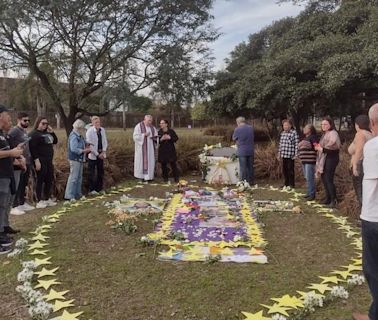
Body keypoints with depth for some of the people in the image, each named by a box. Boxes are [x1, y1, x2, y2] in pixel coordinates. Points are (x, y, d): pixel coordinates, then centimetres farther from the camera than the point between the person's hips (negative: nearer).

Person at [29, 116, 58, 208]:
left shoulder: (47, 133, 16)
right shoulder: (34, 134, -9)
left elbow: (55, 141, 20)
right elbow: (32, 148, -17)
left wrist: (52, 132, 5)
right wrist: (36, 160, -22)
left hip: (48, 161, 9)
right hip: (41, 161, -9)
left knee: (49, 180, 12)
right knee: (40, 180, -4)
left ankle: (48, 199, 22)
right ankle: (39, 201, 2)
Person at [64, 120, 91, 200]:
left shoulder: (79, 136, 13)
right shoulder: (73, 136, -17)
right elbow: (74, 149, -25)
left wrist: (86, 148, 8)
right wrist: (84, 150, -19)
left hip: (80, 159, 10)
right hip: (75, 159, -10)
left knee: (79, 177, 16)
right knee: (73, 177, -7)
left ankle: (77, 194, 25)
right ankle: (69, 196, -2)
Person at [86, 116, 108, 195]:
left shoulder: (102, 130, 2)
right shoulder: (90, 131, -13)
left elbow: (105, 142, 7)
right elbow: (89, 144, -14)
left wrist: (103, 152, -6)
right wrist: (97, 154, -13)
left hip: (101, 155, 5)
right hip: (93, 155, -5)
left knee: (101, 171, 10)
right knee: (91, 173, 1)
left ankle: (99, 188, 22)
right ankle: (91, 189, 10)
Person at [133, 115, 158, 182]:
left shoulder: (152, 127, 10)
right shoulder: (138, 126, -6)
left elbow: (156, 136, 12)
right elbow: (135, 137, -13)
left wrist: (154, 137, -11)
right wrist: (144, 135, -22)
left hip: (150, 148, 5)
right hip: (142, 147, -5)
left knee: (150, 161, 2)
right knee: (142, 161, -3)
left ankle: (149, 176, 6)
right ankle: (142, 176, 6)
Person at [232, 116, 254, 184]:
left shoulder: (237, 129, -10)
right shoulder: (251, 128, 5)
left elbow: (234, 138, 2)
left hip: (242, 151, -4)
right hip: (250, 151, 4)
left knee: (243, 168, 2)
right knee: (250, 167, 13)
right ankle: (250, 181, 19)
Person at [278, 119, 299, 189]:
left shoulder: (294, 133, -9)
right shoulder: (282, 133, 11)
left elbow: (296, 144, -10)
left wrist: (295, 154, -12)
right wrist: (279, 153, 16)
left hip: (290, 155, -6)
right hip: (284, 155, 6)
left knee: (290, 169, 1)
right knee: (284, 169, 11)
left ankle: (292, 184, 13)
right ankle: (286, 183, 25)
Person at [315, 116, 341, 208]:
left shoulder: (333, 134, -13)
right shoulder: (325, 134, 17)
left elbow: (335, 148, -21)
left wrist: (322, 149, -18)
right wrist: (318, 147, 7)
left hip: (331, 158, -10)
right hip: (324, 159, 10)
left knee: (329, 179, -9)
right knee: (324, 178, 11)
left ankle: (334, 200, -1)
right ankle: (328, 198, 20)